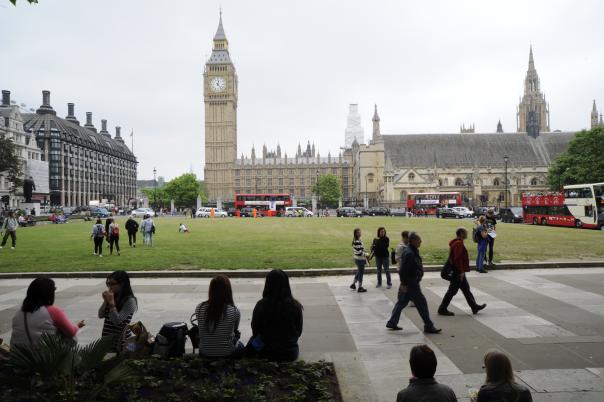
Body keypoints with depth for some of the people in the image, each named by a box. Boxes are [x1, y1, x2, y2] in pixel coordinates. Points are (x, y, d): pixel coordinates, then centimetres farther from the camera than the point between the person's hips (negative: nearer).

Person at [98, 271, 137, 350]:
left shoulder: (130, 301, -16)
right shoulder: (113, 297, 6)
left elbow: (117, 321, -21)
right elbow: (101, 315, 7)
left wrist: (111, 302, -21)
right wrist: (105, 301, -6)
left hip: (121, 340, -7)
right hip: (107, 338, 7)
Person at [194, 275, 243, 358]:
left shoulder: (199, 308, -13)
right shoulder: (234, 311, -19)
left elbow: (200, 328, 2)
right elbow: (235, 330, 0)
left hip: (205, 353, 3)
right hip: (227, 353, -3)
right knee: (240, 346, 32)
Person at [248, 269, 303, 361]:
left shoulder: (261, 305, -18)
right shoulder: (295, 306, -14)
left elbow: (255, 331, -4)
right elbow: (298, 332, -1)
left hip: (267, 353, -2)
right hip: (290, 354, 2)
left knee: (252, 340, 29)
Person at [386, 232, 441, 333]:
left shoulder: (413, 251, 12)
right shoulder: (409, 253, -21)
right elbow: (403, 270, -24)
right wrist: (404, 284, -23)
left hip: (411, 283, 11)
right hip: (410, 284, -11)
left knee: (402, 302, 15)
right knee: (421, 303, -3)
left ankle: (392, 323, 22)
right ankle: (428, 327, 6)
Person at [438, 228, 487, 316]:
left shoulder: (458, 243, 14)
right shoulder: (458, 244, -19)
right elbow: (457, 259, -25)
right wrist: (461, 271, -22)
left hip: (458, 272, 11)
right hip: (458, 272, -11)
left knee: (466, 289, 17)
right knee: (452, 290, -3)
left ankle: (474, 307, 27)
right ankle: (442, 309, 3)